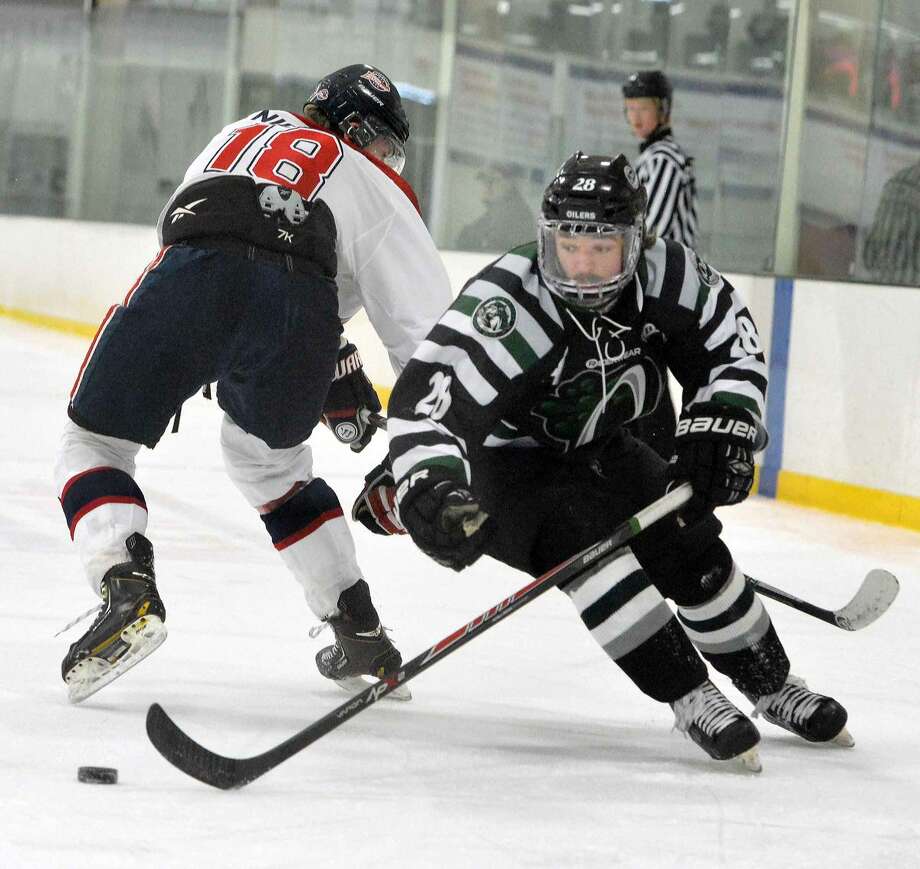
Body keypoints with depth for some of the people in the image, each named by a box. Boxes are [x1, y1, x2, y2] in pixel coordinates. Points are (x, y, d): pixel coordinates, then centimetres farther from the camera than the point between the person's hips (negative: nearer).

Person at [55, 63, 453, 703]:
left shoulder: (250, 131, 40)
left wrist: (334, 366, 39)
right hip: (299, 308, 0)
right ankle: (361, 634, 30)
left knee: (95, 446, 16)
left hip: (191, 276, 0)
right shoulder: (379, 193, 29)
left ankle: (127, 590, -10)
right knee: (269, 457, 30)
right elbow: (426, 320, 20)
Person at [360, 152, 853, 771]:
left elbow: (733, 345, -4)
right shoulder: (508, 303, -36)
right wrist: (430, 491, -58)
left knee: (691, 547, -1)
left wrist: (718, 426, -19)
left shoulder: (663, 274, -20)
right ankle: (691, 699, -19)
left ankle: (772, 686, 23)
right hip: (504, 460, -5)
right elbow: (426, 397, -43)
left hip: (597, 449, 5)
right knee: (585, 543, -29)